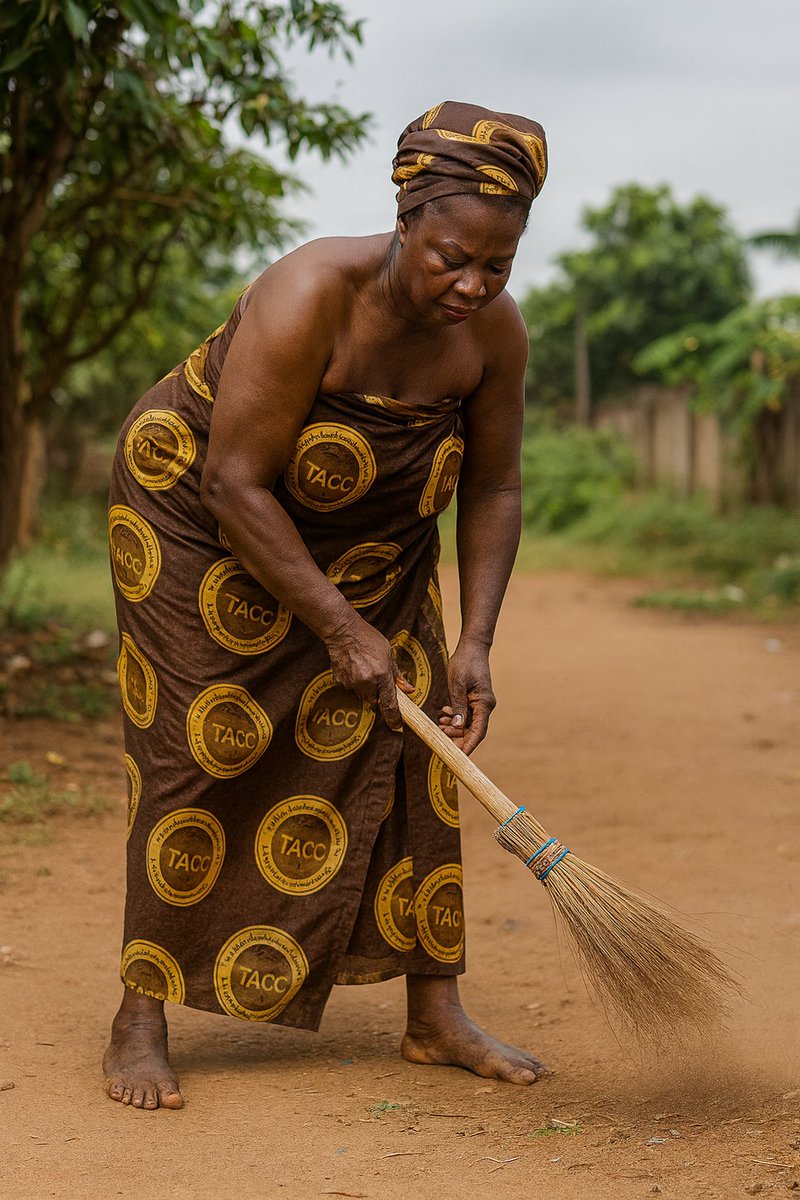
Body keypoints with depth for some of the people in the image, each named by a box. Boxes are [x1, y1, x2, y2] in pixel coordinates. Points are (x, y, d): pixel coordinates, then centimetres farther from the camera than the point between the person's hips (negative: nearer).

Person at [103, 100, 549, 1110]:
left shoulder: (494, 331, -16)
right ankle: (141, 1024, 2)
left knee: (406, 744, -1)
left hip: (370, 547, 6)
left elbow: (491, 488, -4)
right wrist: (340, 629, -28)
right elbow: (235, 485, -31)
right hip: (199, 516, -5)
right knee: (201, 750, -9)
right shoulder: (311, 299, -34)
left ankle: (435, 1016, 8)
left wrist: (474, 643, -13)